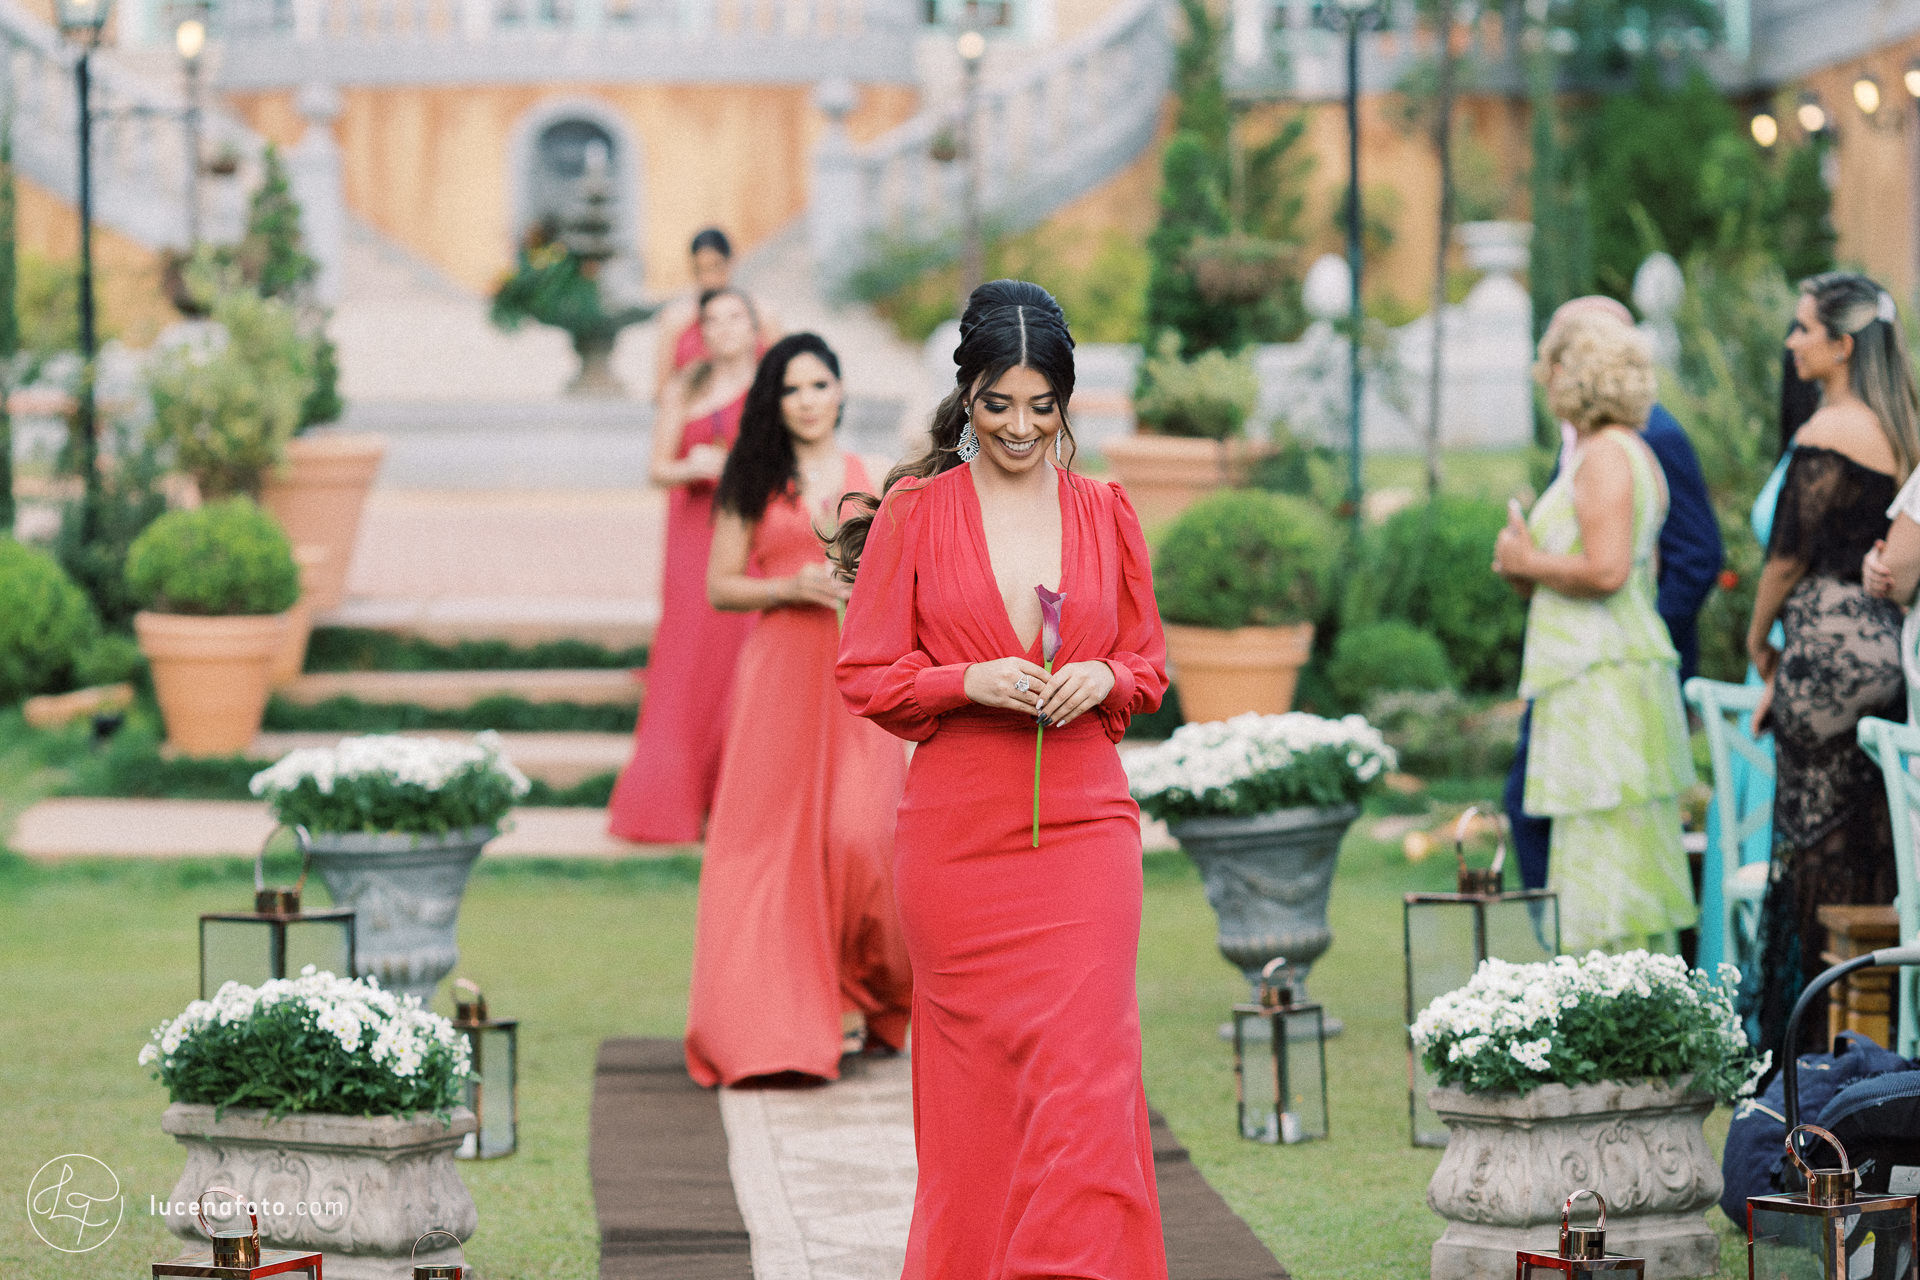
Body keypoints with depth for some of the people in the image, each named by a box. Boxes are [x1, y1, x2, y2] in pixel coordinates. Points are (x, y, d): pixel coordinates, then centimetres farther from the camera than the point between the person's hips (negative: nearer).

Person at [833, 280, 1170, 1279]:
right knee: (974, 1079, 5)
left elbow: (1150, 660, 16)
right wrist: (971, 682, -14)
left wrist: (1104, 679, -6)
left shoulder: (1105, 513, 8)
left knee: (1084, 1073, -9)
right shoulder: (913, 514, 2)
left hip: (1084, 831, 1)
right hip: (957, 839, -1)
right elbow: (866, 674, 2)